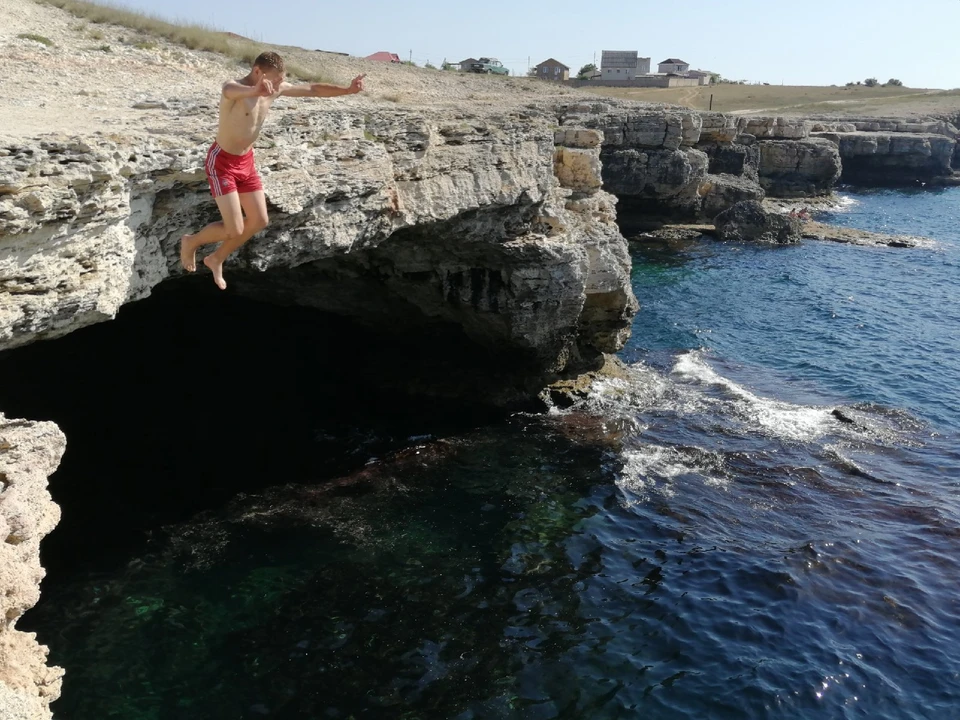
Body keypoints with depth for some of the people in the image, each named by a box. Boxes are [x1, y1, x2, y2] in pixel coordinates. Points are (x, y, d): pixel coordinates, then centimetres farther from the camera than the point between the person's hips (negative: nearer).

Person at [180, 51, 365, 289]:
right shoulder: (234, 87, -28)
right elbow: (230, 91, -54)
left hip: (246, 162, 8)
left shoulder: (276, 89, -6)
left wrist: (347, 90, -2)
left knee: (259, 220, 9)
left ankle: (216, 259, 30)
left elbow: (312, 89, 3)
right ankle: (191, 242, 22)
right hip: (222, 162, -8)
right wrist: (255, 90, -77)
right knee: (234, 229, -10)